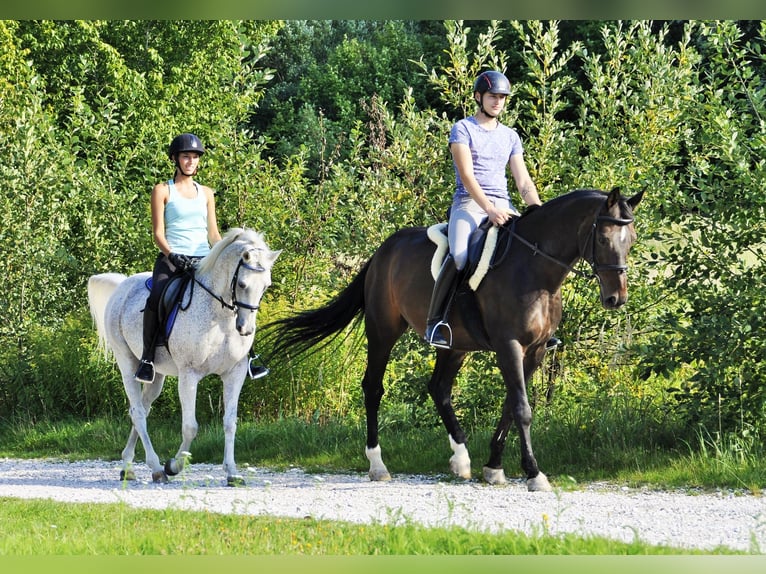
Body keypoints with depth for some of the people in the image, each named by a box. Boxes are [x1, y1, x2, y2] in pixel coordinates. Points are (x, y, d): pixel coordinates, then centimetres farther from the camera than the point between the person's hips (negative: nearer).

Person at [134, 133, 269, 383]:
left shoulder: (206, 193, 18)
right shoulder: (163, 191, 5)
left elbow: (213, 233, 16)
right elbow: (158, 232, -2)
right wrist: (173, 256, -19)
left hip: (203, 259, 4)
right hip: (171, 259, -4)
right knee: (156, 298, -31)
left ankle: (247, 357, -5)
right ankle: (147, 359, -25)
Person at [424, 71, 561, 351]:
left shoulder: (510, 137, 18)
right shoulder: (463, 130, 1)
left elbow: (523, 181, 13)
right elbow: (467, 176, -11)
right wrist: (489, 208, -25)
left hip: (503, 206, 5)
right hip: (469, 203, -5)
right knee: (459, 256, -33)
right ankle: (434, 322, -24)